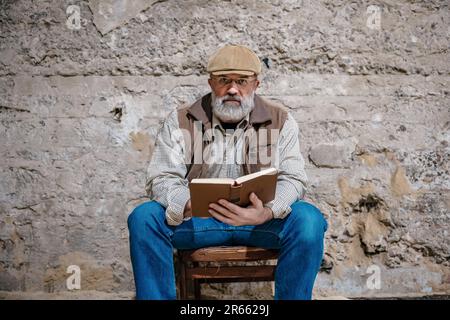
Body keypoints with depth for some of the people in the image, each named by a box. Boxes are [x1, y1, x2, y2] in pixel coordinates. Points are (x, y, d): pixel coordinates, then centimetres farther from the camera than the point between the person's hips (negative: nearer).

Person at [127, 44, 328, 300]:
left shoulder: (281, 121, 4)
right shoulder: (180, 121, 4)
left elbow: (293, 178, -5)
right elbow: (161, 179, -4)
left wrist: (268, 212, -27)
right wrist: (187, 205, -27)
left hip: (261, 218, 0)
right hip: (196, 218, 0)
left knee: (308, 219, -28)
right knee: (143, 218, -25)